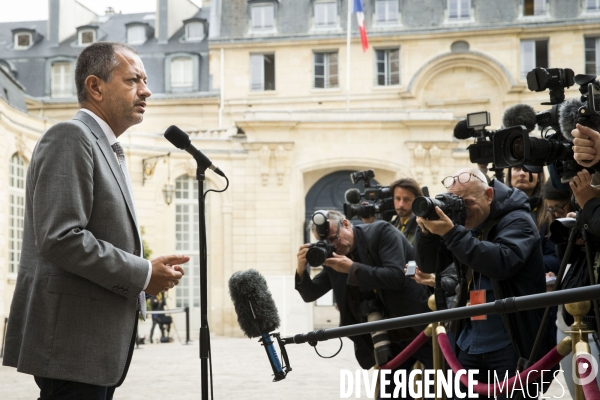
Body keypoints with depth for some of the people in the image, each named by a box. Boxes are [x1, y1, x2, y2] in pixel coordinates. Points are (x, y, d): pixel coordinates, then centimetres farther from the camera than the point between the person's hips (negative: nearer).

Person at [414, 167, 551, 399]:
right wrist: (426, 230, -13)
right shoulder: (465, 225, 9)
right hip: (471, 343, 7)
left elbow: (502, 262, -28)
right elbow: (428, 265, 7)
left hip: (513, 342, -7)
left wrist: (451, 233, -30)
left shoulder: (516, 220, -10)